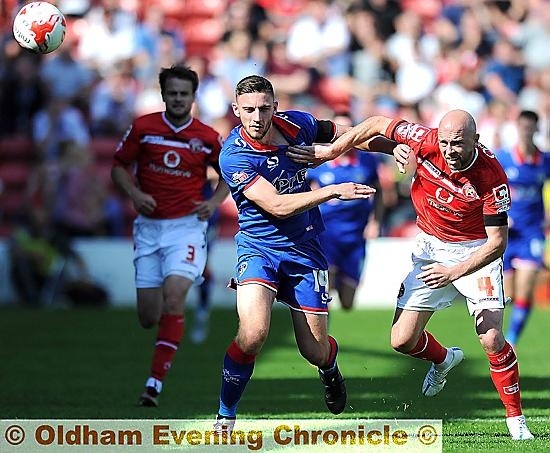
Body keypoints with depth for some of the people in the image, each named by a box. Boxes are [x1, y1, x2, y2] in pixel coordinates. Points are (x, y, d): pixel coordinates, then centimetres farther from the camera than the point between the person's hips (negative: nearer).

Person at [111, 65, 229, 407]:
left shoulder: (207, 137, 0)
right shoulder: (143, 127, 0)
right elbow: (119, 167, 8)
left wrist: (214, 202, -2)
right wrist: (134, 193, -10)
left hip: (187, 226, -2)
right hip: (149, 226, 2)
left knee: (173, 296, -23)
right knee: (148, 318, 0)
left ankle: (156, 380, -21)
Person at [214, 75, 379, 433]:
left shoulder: (298, 124, -6)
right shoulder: (234, 156, -20)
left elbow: (341, 133, 14)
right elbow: (277, 205, -25)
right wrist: (334, 191, -30)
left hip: (305, 247, 3)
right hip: (258, 246, -3)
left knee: (316, 350, 5)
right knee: (253, 334, -27)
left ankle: (330, 370, 46)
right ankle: (225, 417, -8)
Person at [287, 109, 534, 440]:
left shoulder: (492, 177, -28)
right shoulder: (426, 141, -21)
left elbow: (497, 241, -24)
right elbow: (378, 124, -4)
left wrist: (453, 272, -32)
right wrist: (330, 151, -4)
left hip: (476, 250, -4)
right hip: (431, 246, 4)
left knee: (492, 340, -17)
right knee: (402, 340, -1)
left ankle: (516, 418, 3)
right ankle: (443, 360, 34)